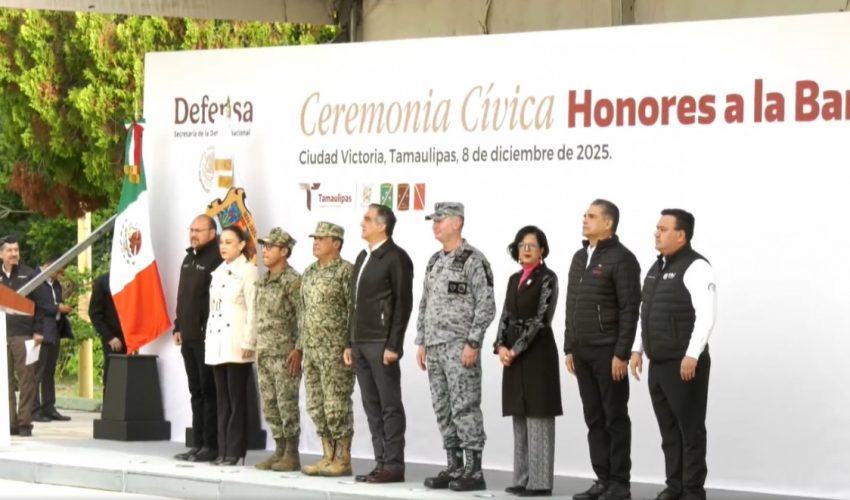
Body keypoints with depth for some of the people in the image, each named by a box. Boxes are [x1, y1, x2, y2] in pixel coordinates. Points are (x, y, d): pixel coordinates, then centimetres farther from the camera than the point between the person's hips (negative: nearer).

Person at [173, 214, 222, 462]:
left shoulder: (217, 259, -11)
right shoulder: (189, 259, 18)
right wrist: (179, 327, 19)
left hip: (207, 337, -9)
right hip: (189, 337, 9)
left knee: (208, 392, -5)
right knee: (196, 392, 11)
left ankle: (212, 446, -1)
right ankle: (198, 444, 15)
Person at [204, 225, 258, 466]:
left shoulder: (248, 271, -5)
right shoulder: (218, 272, 16)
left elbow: (252, 310, -10)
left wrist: (248, 343, -15)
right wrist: (208, 338, 12)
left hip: (237, 344, -7)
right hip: (217, 342, 7)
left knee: (237, 399, -4)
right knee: (222, 399, 7)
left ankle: (235, 451, -1)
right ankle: (223, 450, 10)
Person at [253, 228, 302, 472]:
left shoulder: (293, 281, -10)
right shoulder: (263, 282, 15)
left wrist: (298, 350, -17)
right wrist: (256, 347, 15)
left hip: (285, 354, -8)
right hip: (264, 353, 8)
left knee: (287, 403, -5)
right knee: (270, 405, 9)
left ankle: (292, 454, 1)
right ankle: (279, 451, 16)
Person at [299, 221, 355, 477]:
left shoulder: (345, 271, -8)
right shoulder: (309, 273, 16)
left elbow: (355, 311, -12)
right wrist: (300, 345, 16)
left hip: (336, 350, -8)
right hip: (311, 350, 8)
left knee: (337, 405, -6)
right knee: (317, 406, 9)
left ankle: (343, 459, 0)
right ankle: (328, 457, 16)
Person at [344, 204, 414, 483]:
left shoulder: (396, 257, -8)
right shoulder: (363, 257, 18)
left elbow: (403, 304, -12)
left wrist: (393, 345, -17)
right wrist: (351, 343, 16)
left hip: (382, 344, -8)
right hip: (361, 344, 8)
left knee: (390, 406, -5)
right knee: (372, 407, 8)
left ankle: (394, 465, -2)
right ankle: (381, 464, 12)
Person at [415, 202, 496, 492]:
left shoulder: (473, 260, -9)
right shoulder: (434, 261, 15)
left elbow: (486, 306, -13)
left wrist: (472, 343, -18)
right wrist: (421, 343, 14)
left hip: (460, 347, -8)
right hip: (435, 346, 8)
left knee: (465, 408, -8)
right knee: (443, 410, 9)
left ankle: (473, 471, -5)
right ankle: (453, 467, 15)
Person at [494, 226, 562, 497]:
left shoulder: (547, 278, -7)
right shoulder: (514, 279, 15)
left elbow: (540, 319, -14)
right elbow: (506, 316, 11)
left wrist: (516, 350, -16)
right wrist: (501, 346, -5)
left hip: (537, 351, -7)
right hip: (513, 353, 7)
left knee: (538, 417, -6)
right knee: (520, 417, 9)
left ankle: (540, 482, -5)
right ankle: (523, 479, 14)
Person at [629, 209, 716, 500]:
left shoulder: (695, 268, -12)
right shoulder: (657, 268, 15)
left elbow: (706, 315, -20)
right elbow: (645, 314, 21)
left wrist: (692, 356, -24)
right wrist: (637, 349, 14)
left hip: (685, 364, -8)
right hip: (658, 365, 8)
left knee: (690, 429, -1)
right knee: (669, 430, 12)